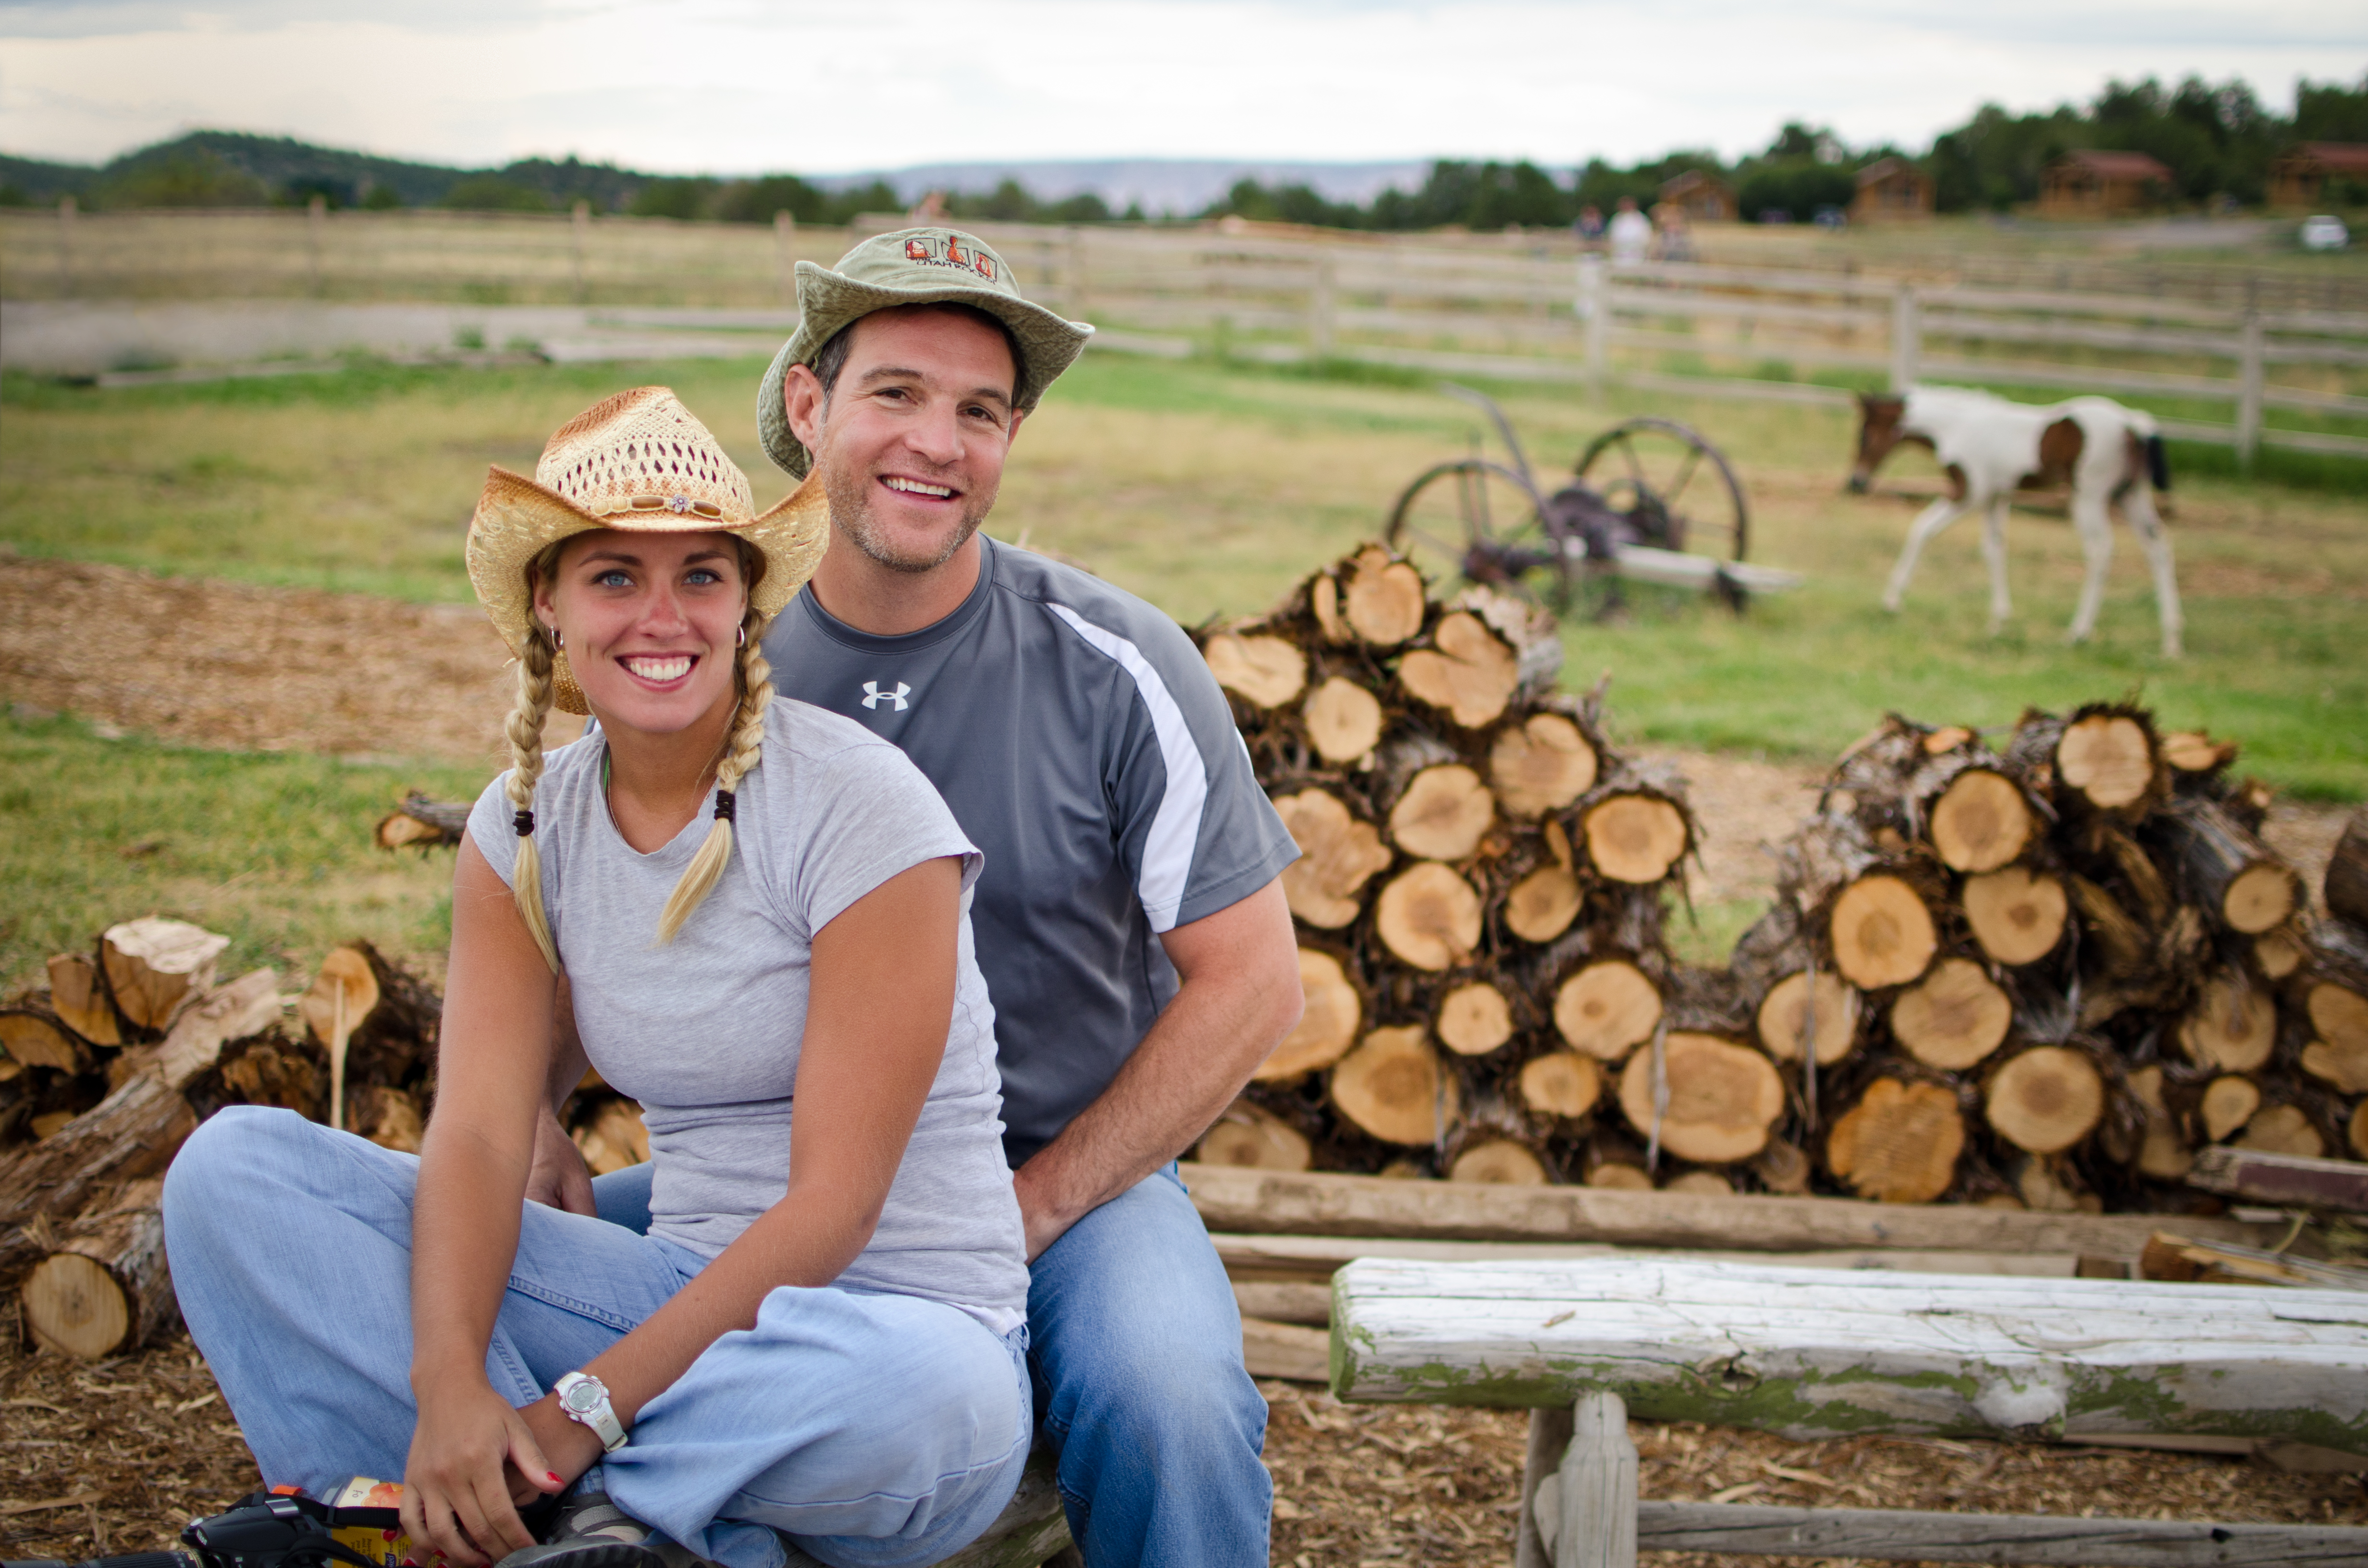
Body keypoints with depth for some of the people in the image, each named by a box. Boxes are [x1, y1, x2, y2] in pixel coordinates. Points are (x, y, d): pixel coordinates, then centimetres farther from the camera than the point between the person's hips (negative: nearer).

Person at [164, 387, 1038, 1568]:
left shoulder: (860, 809, -14)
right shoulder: (525, 828, 4)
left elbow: (832, 1206, -16)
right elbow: (478, 1130, -7)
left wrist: (589, 1409, -21)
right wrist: (449, 1379, -26)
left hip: (892, 1319, -5)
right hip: (686, 1295, 5)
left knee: (933, 1400, -43)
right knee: (237, 1165, -9)